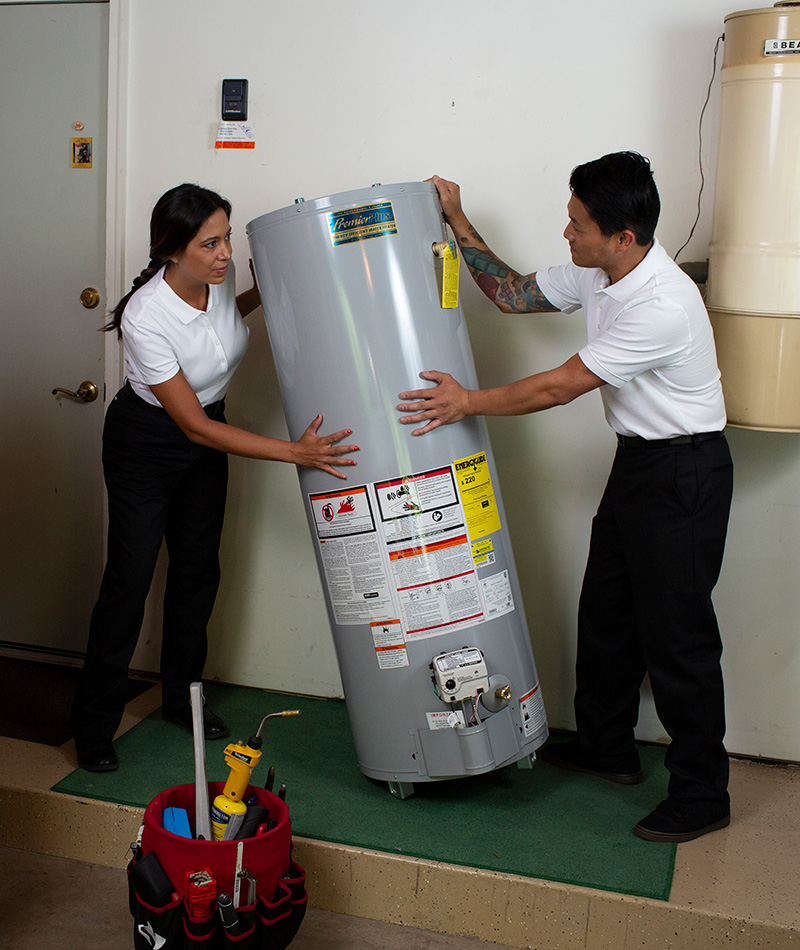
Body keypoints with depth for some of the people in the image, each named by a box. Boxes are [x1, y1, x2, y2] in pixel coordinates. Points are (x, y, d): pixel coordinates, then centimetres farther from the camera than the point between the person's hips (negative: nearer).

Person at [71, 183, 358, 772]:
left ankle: (183, 699, 29)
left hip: (207, 430, 6)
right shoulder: (145, 317, -33)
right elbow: (195, 427, -30)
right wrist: (295, 452, -35)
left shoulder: (218, 278, -16)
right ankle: (94, 725, 12)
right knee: (129, 578, -3)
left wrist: (266, 291, -5)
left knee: (198, 571, 11)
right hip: (145, 442, -6)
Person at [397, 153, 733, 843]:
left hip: (685, 474, -9)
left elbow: (560, 386, -25)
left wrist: (468, 403, -16)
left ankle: (702, 794, 14)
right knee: (606, 611, 17)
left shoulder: (662, 306, -29)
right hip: (636, 462, 9)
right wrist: (458, 223, 8)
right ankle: (606, 748, 35)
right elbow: (513, 293, 14)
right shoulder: (596, 276, -1)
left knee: (676, 632, -2)